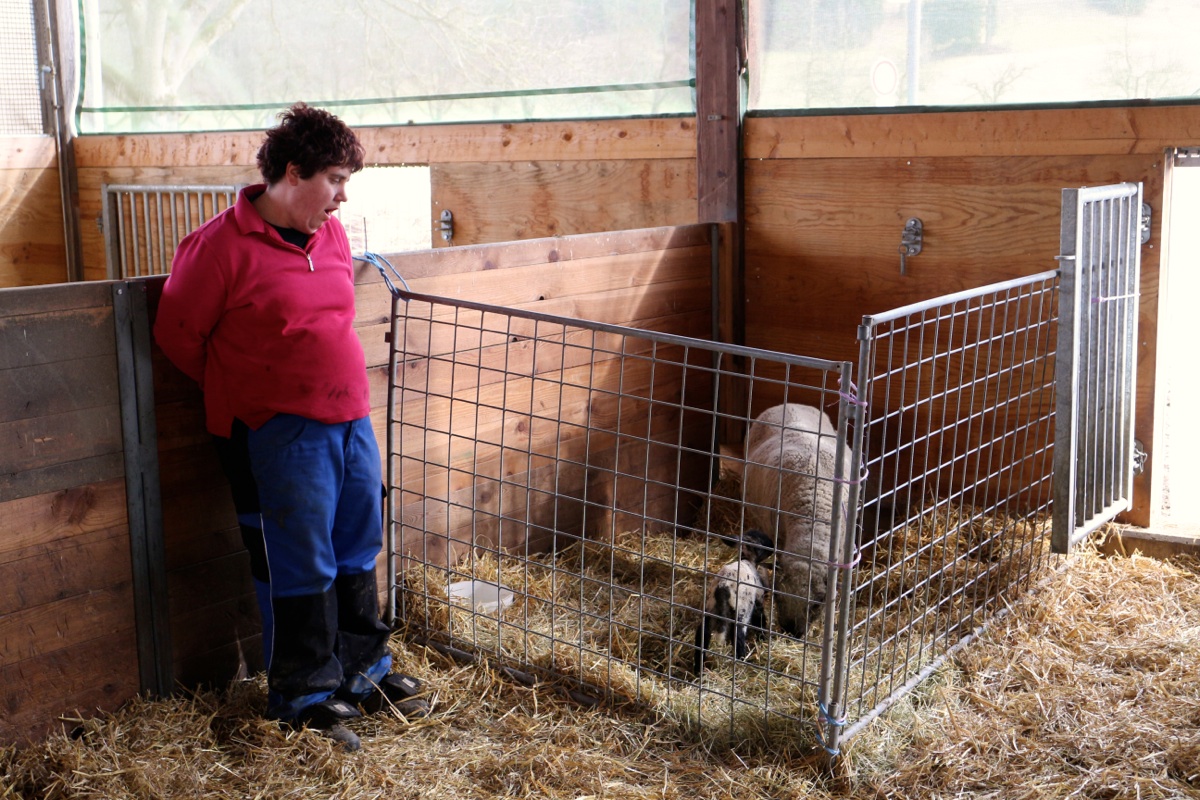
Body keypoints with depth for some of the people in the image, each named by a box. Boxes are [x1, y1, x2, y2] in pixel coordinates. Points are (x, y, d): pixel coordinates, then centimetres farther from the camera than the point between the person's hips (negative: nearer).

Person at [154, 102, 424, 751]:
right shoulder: (221, 245, -14)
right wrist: (242, 393, 5)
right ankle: (304, 696, 19)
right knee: (301, 567, 2)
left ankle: (363, 670, 33)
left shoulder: (331, 235, 8)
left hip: (352, 418, 7)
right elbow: (177, 334, -5)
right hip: (282, 432, -7)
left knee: (357, 554, 16)